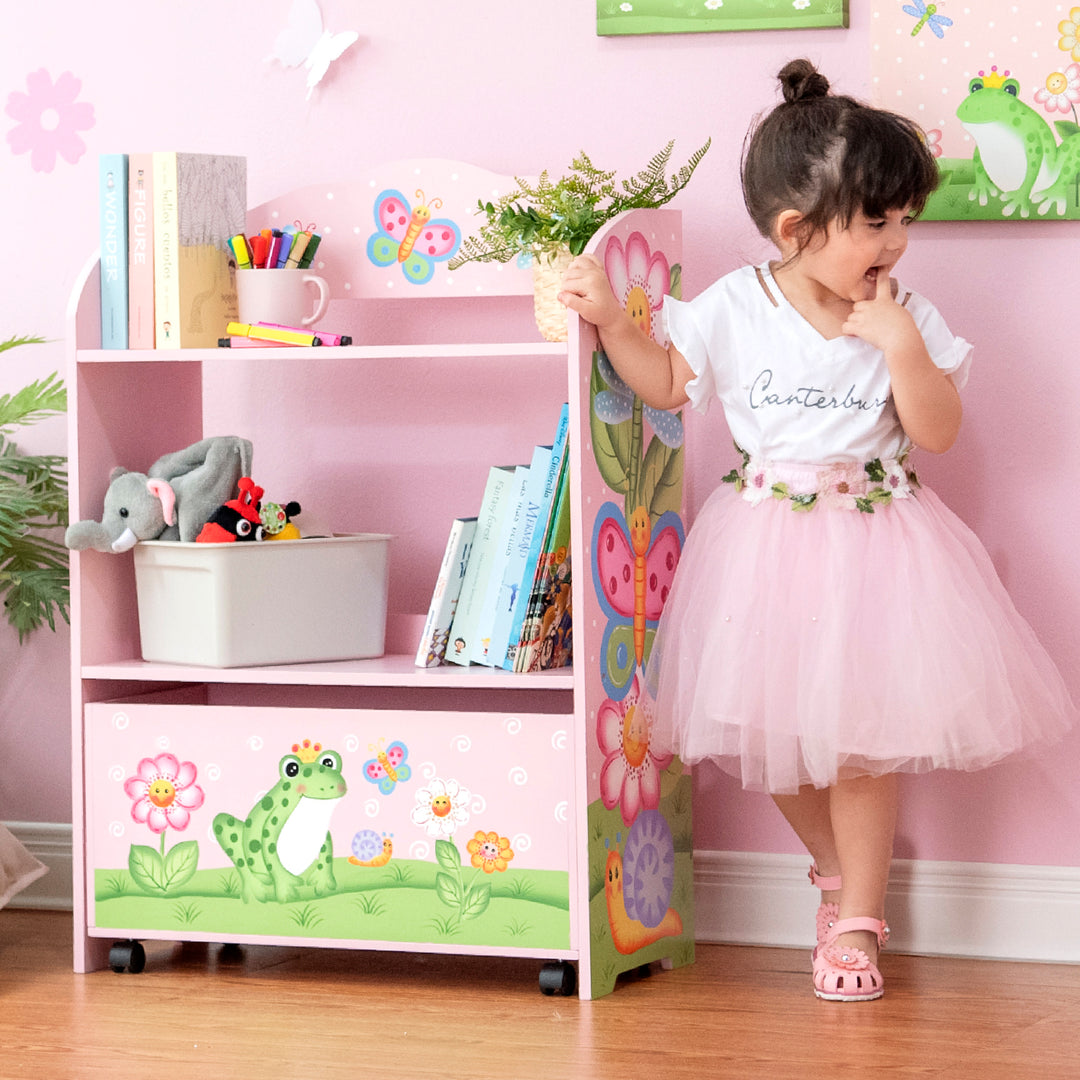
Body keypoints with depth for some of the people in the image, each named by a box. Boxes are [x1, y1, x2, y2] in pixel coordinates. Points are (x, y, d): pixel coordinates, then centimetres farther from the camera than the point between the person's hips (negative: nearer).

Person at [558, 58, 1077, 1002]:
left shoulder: (906, 319, -8)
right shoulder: (733, 309, -7)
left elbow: (938, 433, -10)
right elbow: (666, 383, 5)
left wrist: (901, 347, -23)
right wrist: (610, 320, -9)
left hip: (872, 543, -1)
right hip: (767, 541, 2)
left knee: (862, 738, 1)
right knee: (775, 730, 9)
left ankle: (857, 921, 14)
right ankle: (837, 869, 35)